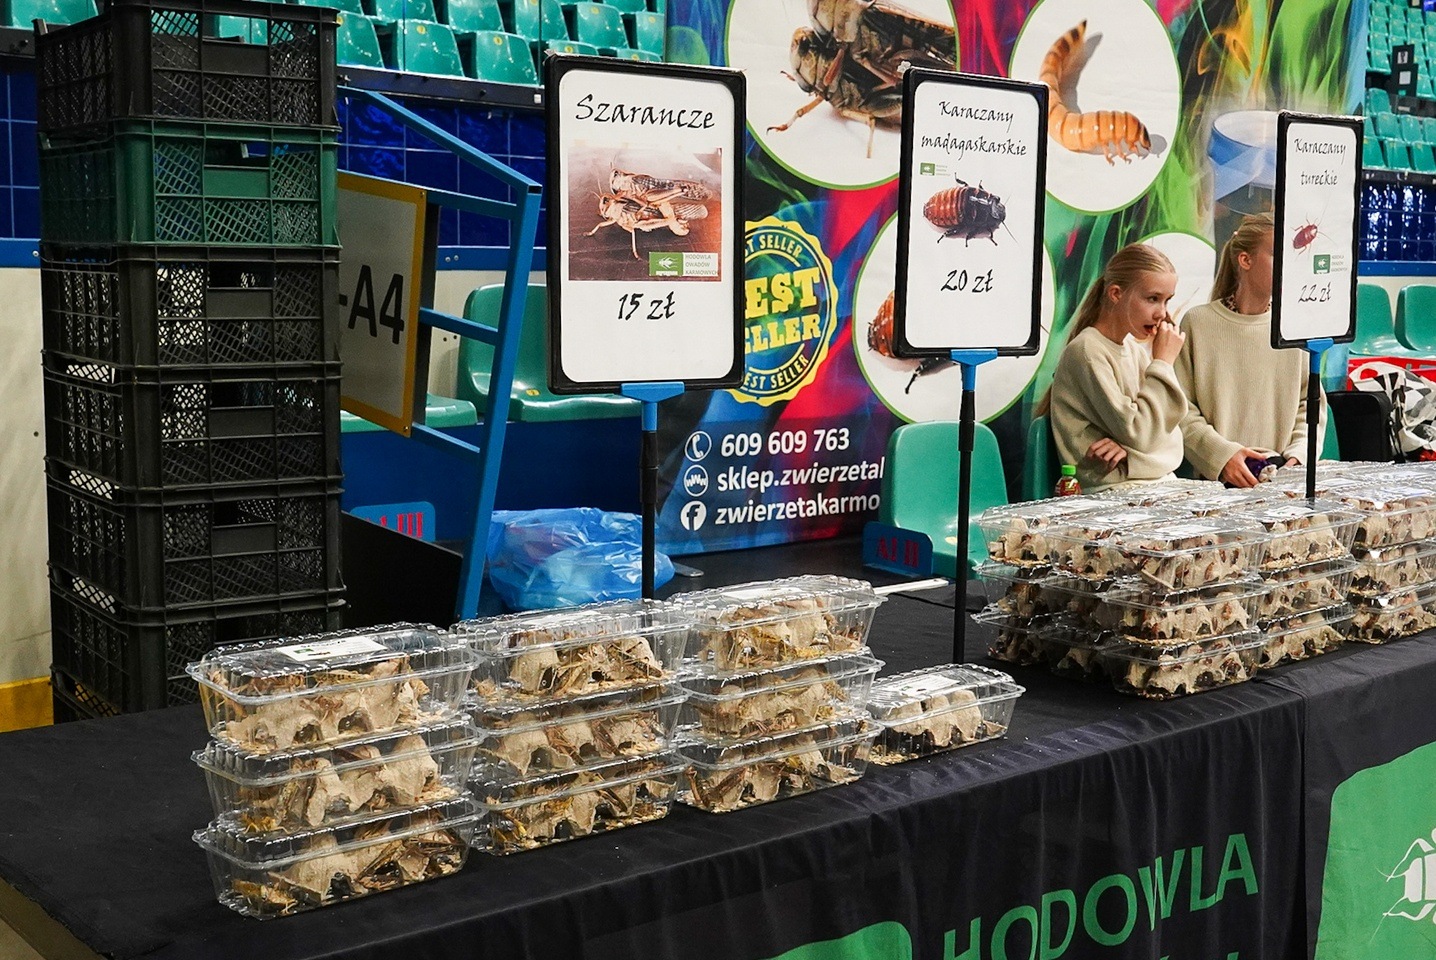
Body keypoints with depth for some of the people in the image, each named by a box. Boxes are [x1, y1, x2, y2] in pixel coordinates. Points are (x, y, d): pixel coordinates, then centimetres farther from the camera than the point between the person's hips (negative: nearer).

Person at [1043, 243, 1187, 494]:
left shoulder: (1135, 347, 12)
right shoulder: (1086, 352, -12)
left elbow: (1168, 435, 10)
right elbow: (1138, 434, -16)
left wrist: (1130, 445, -12)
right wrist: (1163, 363, -9)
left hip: (1159, 481, 8)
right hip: (1111, 490, -8)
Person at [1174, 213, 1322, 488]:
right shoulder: (1198, 322, 1)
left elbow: (1310, 402, 14)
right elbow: (1180, 407, -3)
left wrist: (1299, 454, -4)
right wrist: (1222, 453, -15)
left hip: (1282, 470, 5)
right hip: (1216, 474, -5)